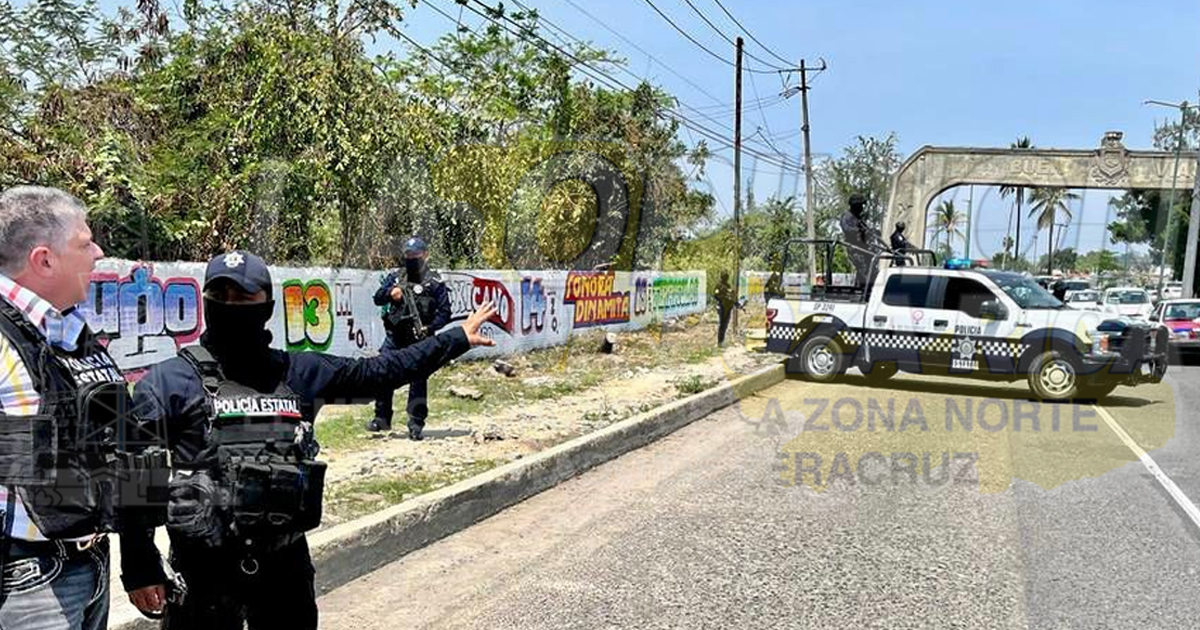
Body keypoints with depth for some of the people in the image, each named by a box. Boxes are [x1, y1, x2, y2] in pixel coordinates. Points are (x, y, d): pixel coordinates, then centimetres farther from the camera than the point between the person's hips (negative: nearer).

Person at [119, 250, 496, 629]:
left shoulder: (299, 373, 4)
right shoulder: (169, 382, -6)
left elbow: (375, 372, 12)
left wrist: (456, 338, 15)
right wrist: (140, 567, -9)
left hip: (286, 565, 4)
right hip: (205, 570, -3)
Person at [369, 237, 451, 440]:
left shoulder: (434, 283, -2)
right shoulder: (395, 277, 11)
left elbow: (445, 312, -4)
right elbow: (378, 298, 7)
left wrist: (430, 328, -18)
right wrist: (390, 293, -15)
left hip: (418, 341, -4)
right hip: (394, 338, 4)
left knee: (418, 381, -3)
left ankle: (416, 424, 5)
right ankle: (382, 418, 19)